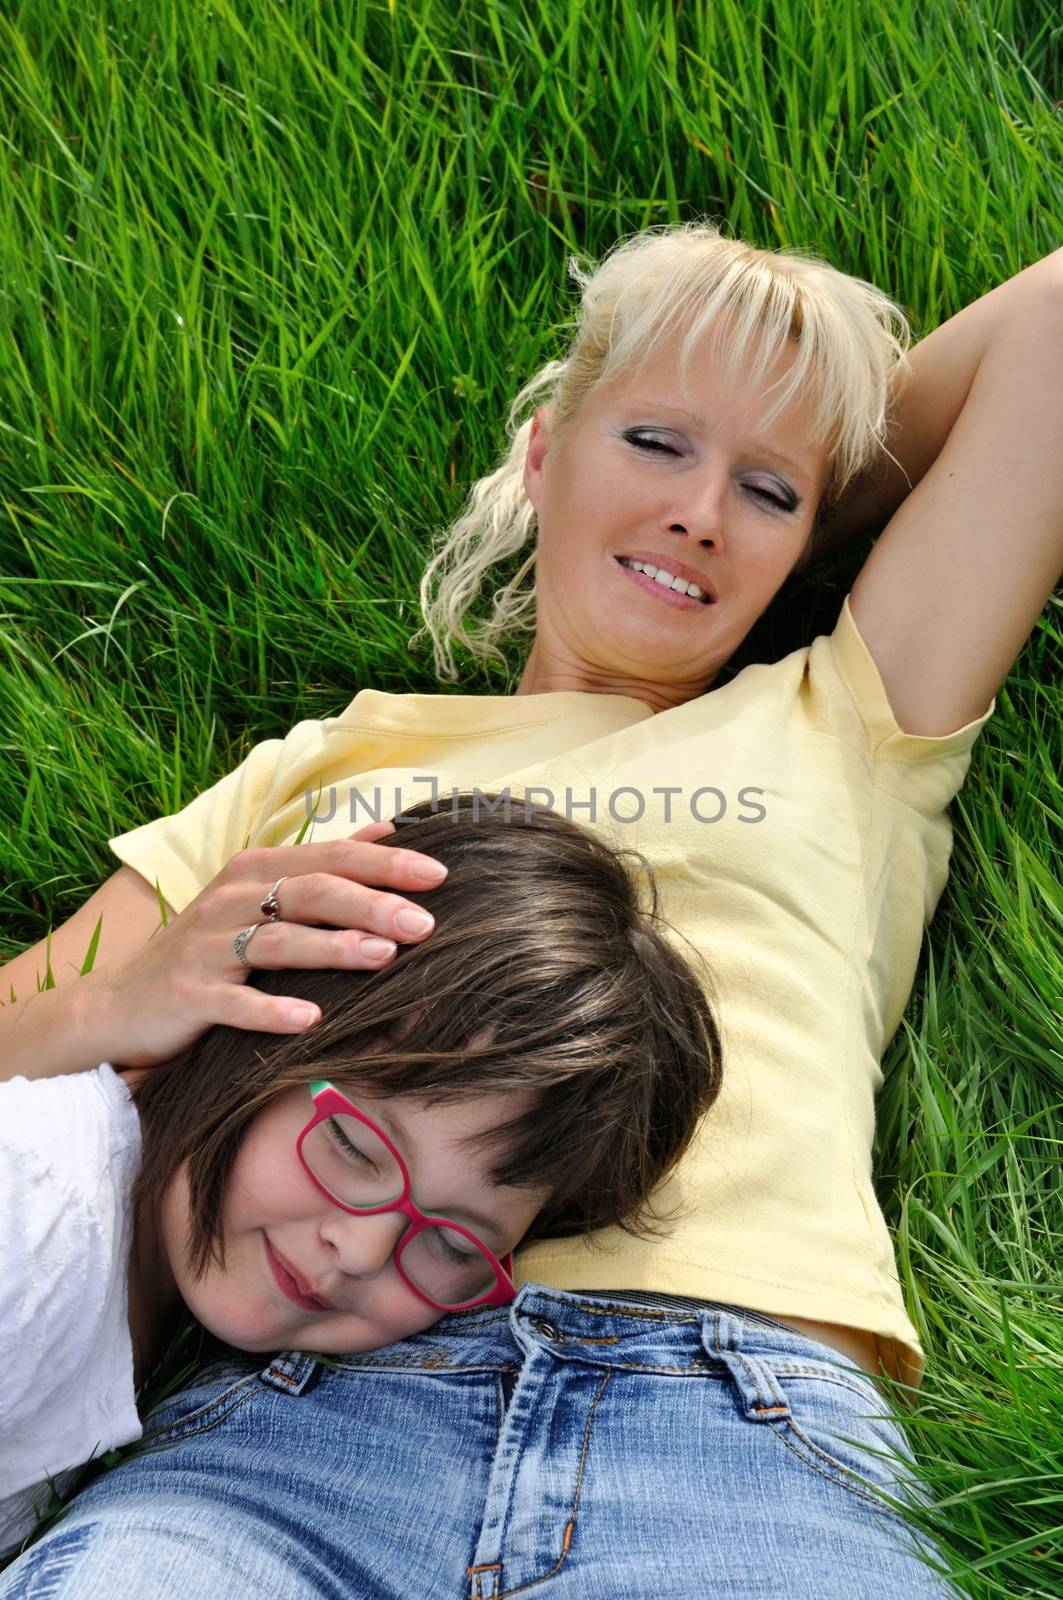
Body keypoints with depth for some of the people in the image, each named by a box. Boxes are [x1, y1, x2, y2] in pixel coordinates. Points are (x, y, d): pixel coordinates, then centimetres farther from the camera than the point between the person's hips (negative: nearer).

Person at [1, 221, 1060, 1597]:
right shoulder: (308, 772, 24)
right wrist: (121, 1005, -7)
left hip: (744, 1432, 2)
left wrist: (790, 496, 32)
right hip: (304, 1417, -1)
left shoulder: (839, 740, 22)